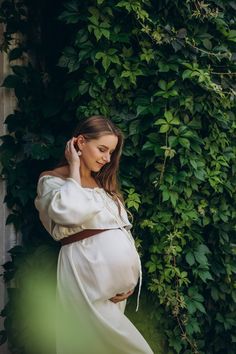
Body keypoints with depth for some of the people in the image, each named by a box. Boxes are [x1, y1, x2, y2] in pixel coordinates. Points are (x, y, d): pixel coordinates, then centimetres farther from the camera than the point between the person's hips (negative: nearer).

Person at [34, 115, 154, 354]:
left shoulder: (104, 182, 21)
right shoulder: (52, 180, 0)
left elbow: (123, 231, 15)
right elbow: (70, 213, -22)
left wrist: (131, 280, 2)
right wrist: (74, 169, -8)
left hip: (121, 272, 7)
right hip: (86, 271, -6)